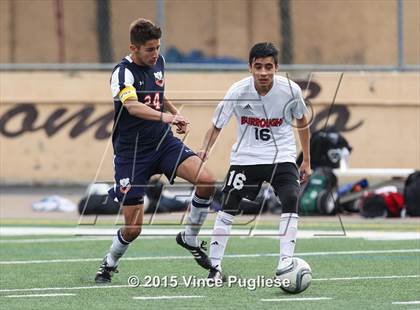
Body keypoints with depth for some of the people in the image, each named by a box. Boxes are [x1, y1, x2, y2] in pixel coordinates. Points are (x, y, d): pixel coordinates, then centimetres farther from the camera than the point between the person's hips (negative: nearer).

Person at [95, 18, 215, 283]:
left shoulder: (158, 63, 6)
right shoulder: (123, 72, -17)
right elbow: (132, 106, -37)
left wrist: (175, 113, 10)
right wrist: (165, 116, -52)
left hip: (164, 142, 5)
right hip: (132, 152, -5)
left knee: (207, 181, -20)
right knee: (133, 228, -4)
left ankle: (191, 239, 3)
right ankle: (109, 264, 28)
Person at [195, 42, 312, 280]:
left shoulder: (290, 90, -13)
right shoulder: (238, 91, -16)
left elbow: (302, 122, 6)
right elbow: (217, 126, -7)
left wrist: (307, 161, 9)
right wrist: (206, 150, -27)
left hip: (281, 156, 0)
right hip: (245, 156, 0)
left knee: (291, 199, -22)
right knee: (229, 206, -3)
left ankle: (285, 261, -22)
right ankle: (215, 266, 9)